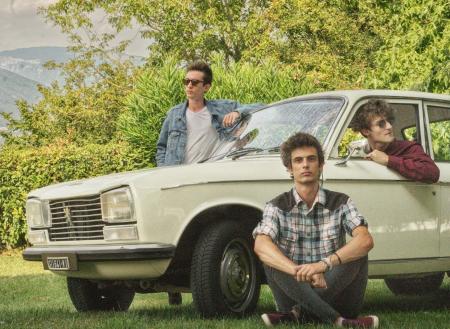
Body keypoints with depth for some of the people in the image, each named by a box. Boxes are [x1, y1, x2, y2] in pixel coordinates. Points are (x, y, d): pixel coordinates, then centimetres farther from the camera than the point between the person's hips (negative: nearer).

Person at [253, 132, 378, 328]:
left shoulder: (340, 203, 2)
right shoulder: (277, 207, 1)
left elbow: (366, 240, -17)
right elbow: (260, 246, -20)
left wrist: (324, 264, -35)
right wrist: (300, 271, -38)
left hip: (336, 290, 0)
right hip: (295, 292, 0)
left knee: (357, 252, -23)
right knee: (271, 257, -26)